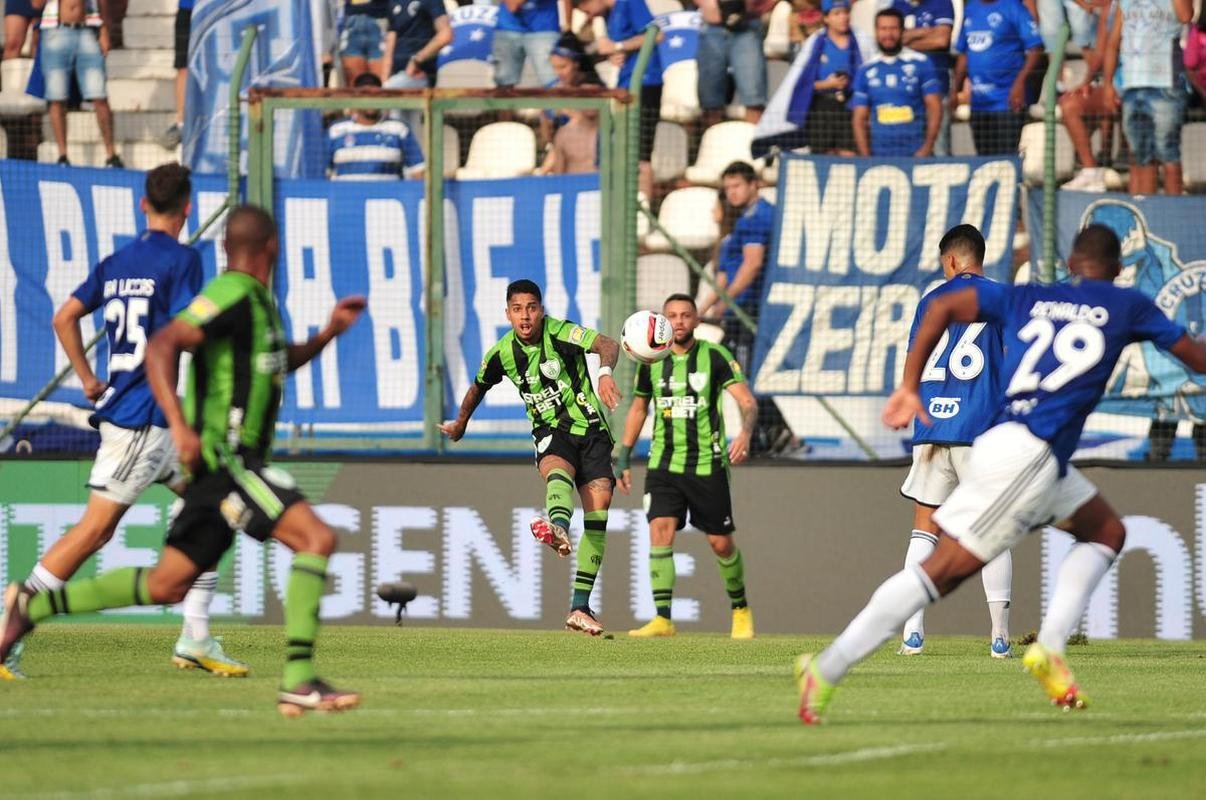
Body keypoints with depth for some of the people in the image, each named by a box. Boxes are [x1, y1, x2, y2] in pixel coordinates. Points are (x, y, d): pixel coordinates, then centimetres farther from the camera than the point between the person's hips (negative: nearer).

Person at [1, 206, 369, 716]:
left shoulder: (258, 301, 17)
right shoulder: (233, 295, -13)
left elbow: (277, 364, 35)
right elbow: (161, 347, -22)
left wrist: (329, 332, 21)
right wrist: (178, 424, -31)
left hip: (233, 463, 10)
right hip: (224, 458, -10)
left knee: (165, 587, 12)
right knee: (317, 538, -19)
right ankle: (298, 682, -24)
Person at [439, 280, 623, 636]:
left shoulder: (560, 333, -13)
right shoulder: (502, 354, -1)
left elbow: (607, 345, -29)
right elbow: (478, 387, 20)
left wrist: (605, 372, -52)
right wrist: (460, 424, 37)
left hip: (590, 429, 0)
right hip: (550, 432, 0)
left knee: (598, 513, -11)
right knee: (557, 470, -36)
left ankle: (580, 607, -7)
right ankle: (559, 528, -73)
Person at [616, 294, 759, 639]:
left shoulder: (715, 357, -6)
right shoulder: (651, 362, 4)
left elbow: (747, 401, -13)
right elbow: (638, 408, 17)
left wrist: (745, 433, -34)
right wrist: (623, 458, 15)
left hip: (708, 465, -2)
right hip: (664, 465, 2)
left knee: (721, 543, 5)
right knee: (660, 531, -17)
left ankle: (741, 610, 29)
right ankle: (663, 619, -17)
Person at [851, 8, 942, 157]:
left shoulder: (921, 64, 2)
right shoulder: (866, 70, 9)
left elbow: (935, 109, 1)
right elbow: (859, 119, 10)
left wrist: (927, 148, -9)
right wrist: (865, 156, -3)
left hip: (915, 154, -2)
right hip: (879, 154, 2)